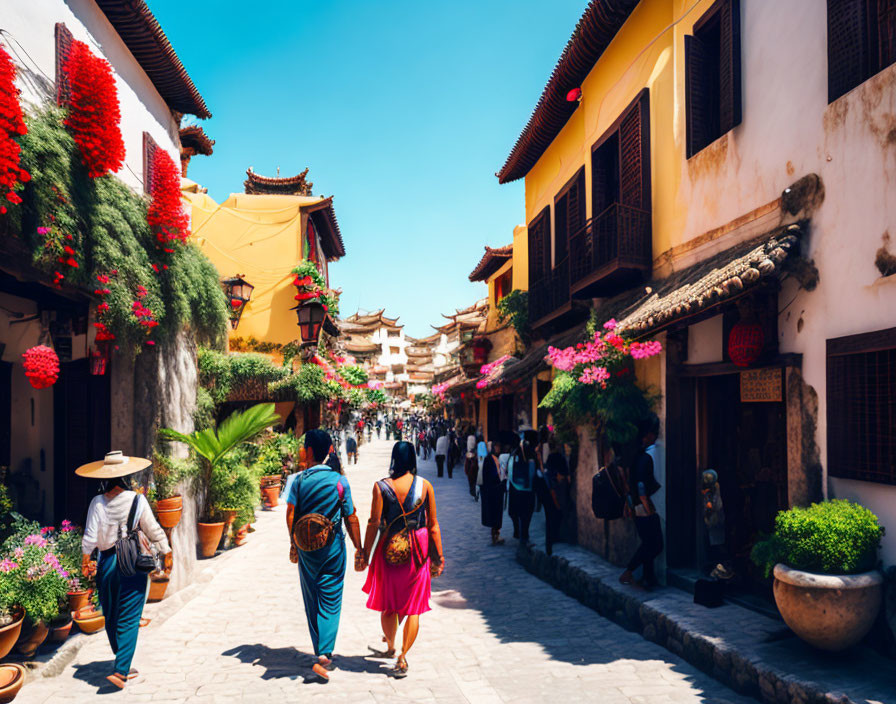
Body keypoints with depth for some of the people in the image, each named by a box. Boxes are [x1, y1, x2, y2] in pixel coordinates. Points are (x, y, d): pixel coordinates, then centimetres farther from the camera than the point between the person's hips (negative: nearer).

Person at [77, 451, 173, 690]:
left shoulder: (98, 502, -5)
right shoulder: (137, 500, -9)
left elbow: (90, 537, -3)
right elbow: (154, 531, -4)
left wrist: (85, 562, 11)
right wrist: (167, 554, 8)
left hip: (106, 563, 3)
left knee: (111, 618, 17)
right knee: (129, 619, 4)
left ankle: (123, 667, 29)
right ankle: (120, 670, -3)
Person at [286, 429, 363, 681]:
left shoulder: (300, 480, -5)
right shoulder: (340, 481, -8)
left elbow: (290, 514, -5)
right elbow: (350, 518, -5)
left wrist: (294, 543, 8)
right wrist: (359, 548, 4)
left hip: (306, 548, 2)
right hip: (333, 547, -2)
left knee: (312, 601, 15)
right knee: (330, 602, 4)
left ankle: (321, 651, 25)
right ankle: (324, 654, -7)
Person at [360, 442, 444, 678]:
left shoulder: (381, 486, -8)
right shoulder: (425, 486, -5)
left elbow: (374, 524, -9)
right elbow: (433, 525, -2)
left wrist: (365, 554, 0)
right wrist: (438, 557, 5)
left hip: (389, 549, 0)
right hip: (418, 552, 0)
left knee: (388, 604, 18)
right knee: (413, 607, 9)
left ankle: (390, 646, 36)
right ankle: (403, 656, 2)